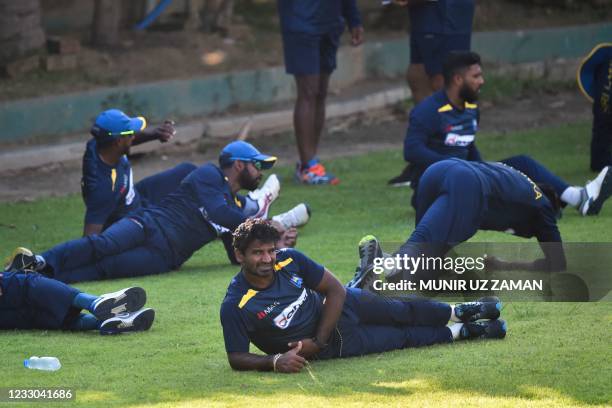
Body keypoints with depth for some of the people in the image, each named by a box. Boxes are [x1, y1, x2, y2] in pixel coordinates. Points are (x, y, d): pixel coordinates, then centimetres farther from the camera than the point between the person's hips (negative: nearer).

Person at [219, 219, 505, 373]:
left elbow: (336, 290, -13)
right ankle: (460, 332, 30)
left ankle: (457, 313, 49)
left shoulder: (289, 260, -22)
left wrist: (318, 341, -19)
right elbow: (236, 358, -25)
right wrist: (275, 360, -43)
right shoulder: (235, 306, -33)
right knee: (404, 337, 6)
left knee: (404, 313, 20)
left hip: (341, 307, 3)